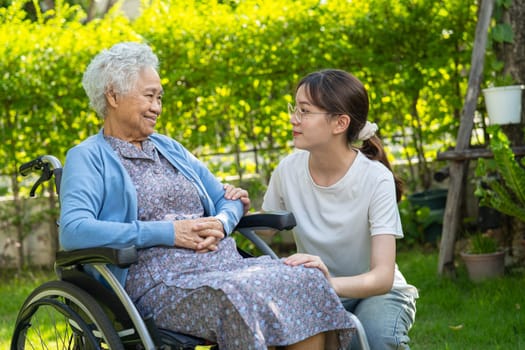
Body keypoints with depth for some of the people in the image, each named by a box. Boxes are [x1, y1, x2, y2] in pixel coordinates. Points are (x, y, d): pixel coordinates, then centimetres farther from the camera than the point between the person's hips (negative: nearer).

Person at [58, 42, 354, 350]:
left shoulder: (170, 148, 25)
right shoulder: (88, 158, 4)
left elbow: (228, 200, 27)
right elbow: (73, 231, -13)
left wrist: (221, 223, 0)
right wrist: (167, 233, -15)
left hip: (226, 263, 7)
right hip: (162, 279, -7)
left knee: (309, 282, -20)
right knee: (243, 300, -37)